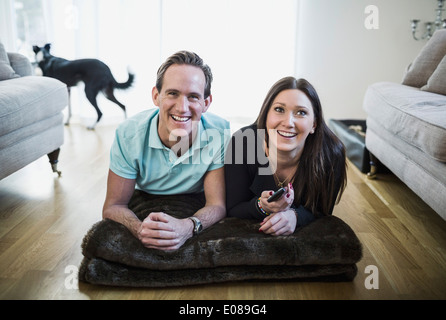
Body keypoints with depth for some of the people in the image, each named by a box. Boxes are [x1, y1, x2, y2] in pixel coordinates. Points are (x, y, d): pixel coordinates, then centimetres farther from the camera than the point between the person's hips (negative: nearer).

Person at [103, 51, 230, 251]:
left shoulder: (221, 133, -23)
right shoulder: (128, 134, -21)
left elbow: (218, 204, -22)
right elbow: (113, 206, -17)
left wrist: (188, 227, -45)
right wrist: (139, 229, -42)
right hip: (144, 214, 0)